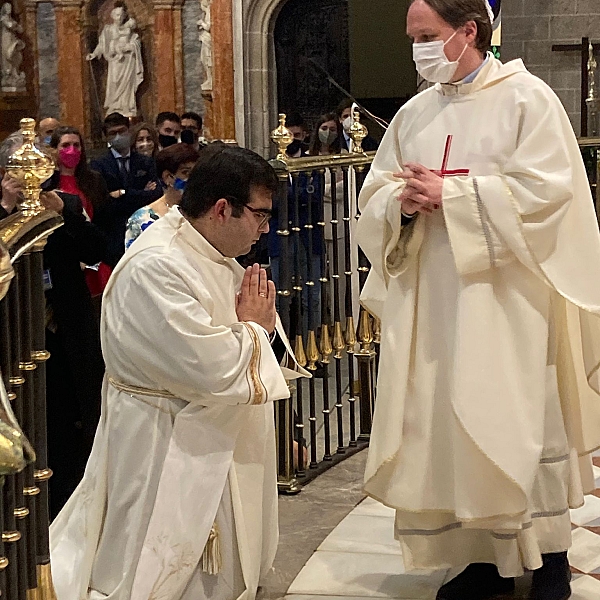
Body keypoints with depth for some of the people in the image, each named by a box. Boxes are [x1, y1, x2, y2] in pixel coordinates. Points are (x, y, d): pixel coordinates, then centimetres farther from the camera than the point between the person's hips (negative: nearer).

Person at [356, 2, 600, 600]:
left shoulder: (526, 98, -4)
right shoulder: (414, 114, 13)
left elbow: (545, 190, -14)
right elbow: (374, 194, 12)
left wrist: (449, 194, -15)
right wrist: (403, 201, -11)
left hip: (507, 300, -5)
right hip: (432, 300, 5)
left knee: (522, 425, -2)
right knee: (449, 425, 4)